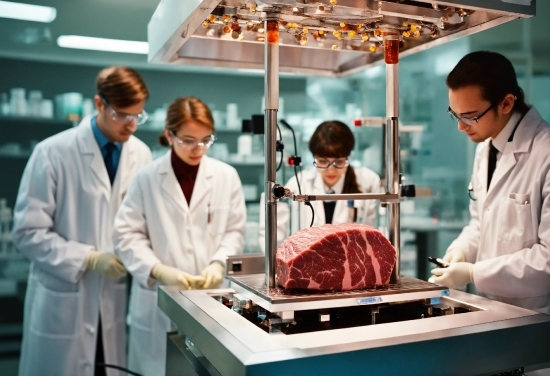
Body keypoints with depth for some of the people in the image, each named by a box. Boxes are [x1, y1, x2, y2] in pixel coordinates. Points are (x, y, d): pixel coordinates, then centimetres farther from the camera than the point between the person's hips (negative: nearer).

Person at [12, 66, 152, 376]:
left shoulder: (141, 154, 0)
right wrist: (90, 259, -18)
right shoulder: (53, 153, -11)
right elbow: (28, 232, -10)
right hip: (64, 302, -3)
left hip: (118, 298, 3)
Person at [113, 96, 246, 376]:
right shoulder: (147, 178, -4)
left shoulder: (226, 176, 0)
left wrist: (218, 263, -13)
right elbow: (127, 234, -4)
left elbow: (235, 230, 3)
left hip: (211, 293, 1)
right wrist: (159, 271, -16)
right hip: (159, 297, -1)